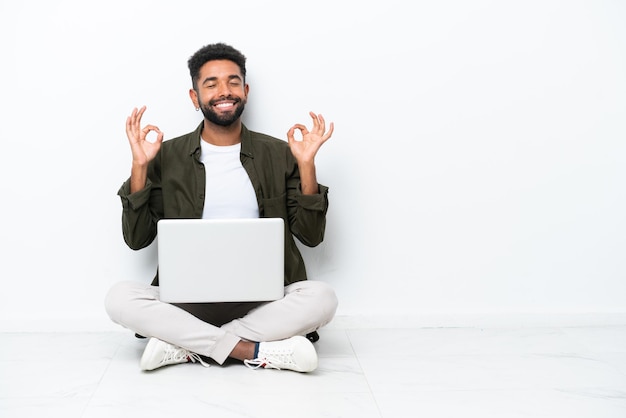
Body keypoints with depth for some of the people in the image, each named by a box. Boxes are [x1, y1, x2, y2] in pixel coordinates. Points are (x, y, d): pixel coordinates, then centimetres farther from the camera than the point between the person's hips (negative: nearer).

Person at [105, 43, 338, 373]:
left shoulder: (279, 154, 6)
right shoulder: (167, 156, 6)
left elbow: (311, 235, 4)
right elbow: (136, 239, 4)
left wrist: (306, 164, -5)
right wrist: (139, 166, -5)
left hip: (263, 300, 0)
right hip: (188, 299, 0)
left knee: (321, 297, -29)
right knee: (119, 297, -26)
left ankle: (187, 347, -22)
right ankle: (254, 351, -25)